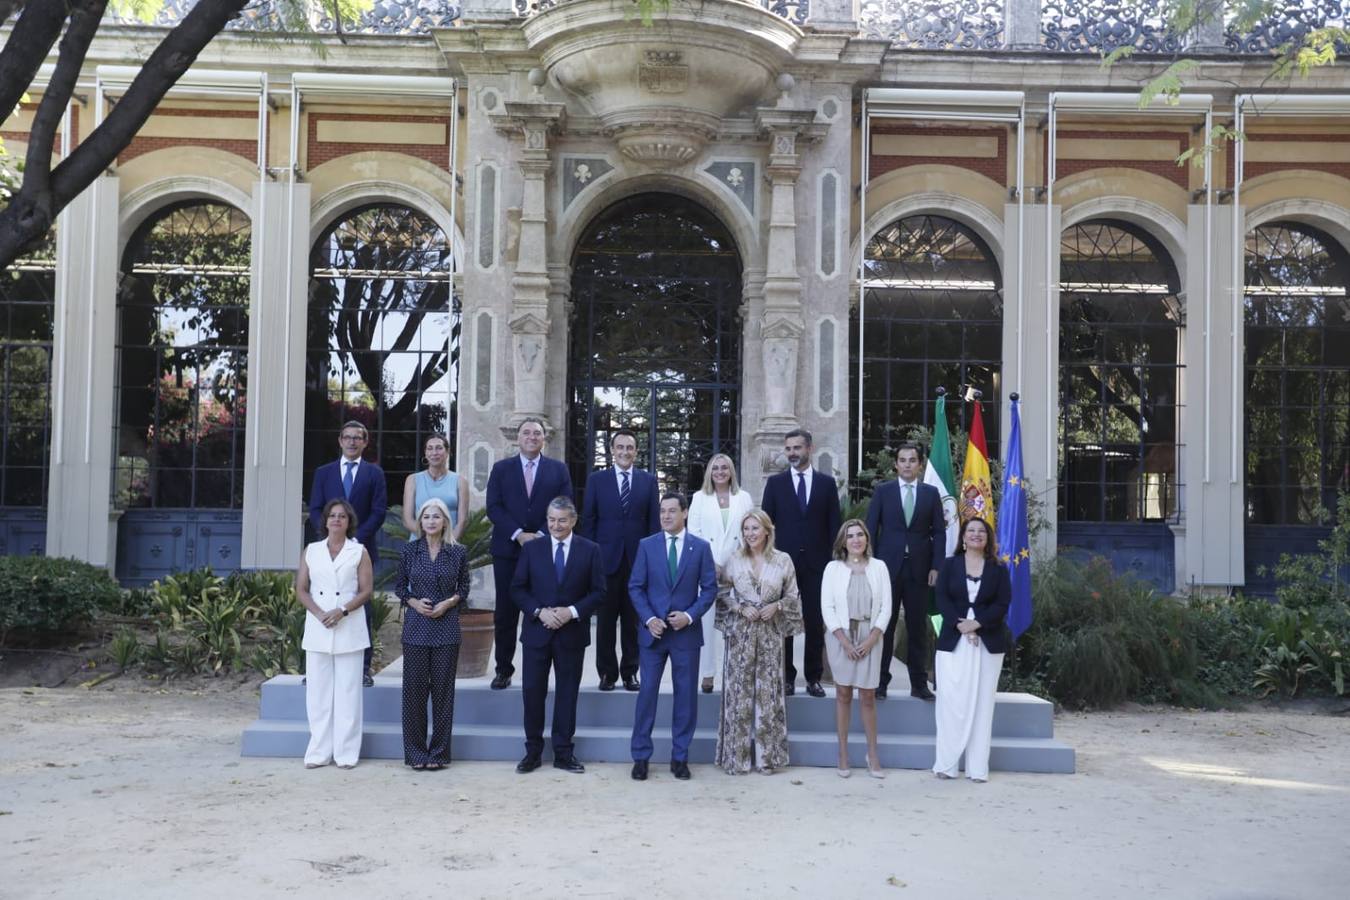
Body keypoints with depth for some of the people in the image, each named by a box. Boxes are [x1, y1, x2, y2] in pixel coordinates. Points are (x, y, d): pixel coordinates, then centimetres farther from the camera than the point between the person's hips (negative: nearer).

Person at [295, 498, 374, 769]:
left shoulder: (359, 552, 5)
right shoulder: (311, 551, 11)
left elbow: (366, 590, -1)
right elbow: (301, 589, 7)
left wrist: (342, 611, -15)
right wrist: (320, 613, -10)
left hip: (349, 629, -2)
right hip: (317, 629, 2)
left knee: (347, 691, -1)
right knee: (318, 691, 3)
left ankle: (346, 752, 4)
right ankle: (319, 752, 10)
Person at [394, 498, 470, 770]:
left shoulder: (458, 552, 2)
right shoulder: (409, 550, 3)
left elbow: (464, 588, 8)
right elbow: (399, 586, 8)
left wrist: (449, 602, -10)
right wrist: (414, 602, -9)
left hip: (446, 628, 0)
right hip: (416, 627, 0)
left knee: (443, 689, 3)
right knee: (414, 688, 3)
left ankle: (439, 753, 13)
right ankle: (415, 752, 13)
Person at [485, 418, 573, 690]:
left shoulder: (558, 470, 7)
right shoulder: (501, 468, 8)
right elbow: (494, 507, 0)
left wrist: (541, 535, -11)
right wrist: (518, 534, -12)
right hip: (508, 549, 1)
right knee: (505, 613, 4)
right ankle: (504, 669, 13)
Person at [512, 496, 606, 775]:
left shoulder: (591, 550, 0)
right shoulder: (532, 549, 3)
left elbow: (598, 592, -1)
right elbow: (517, 589, 3)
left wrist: (572, 611, -15)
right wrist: (539, 612, -13)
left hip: (572, 634, -1)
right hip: (537, 632, 1)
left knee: (567, 692, 7)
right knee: (532, 691, 4)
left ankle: (563, 753, 17)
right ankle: (532, 751, 16)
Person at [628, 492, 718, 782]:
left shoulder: (701, 547, 1)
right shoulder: (647, 545, 2)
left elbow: (709, 588, 1)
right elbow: (635, 587, 2)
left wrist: (689, 616, -12)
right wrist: (649, 619, -10)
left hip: (686, 632, 0)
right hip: (652, 631, 0)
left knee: (686, 695, 5)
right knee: (647, 693, 2)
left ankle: (680, 757, 16)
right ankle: (641, 757, 11)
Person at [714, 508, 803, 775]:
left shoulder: (783, 560, 2)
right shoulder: (734, 560, 3)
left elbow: (793, 597, 8)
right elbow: (722, 595, 6)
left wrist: (777, 606, -10)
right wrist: (740, 608, -10)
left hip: (770, 634, 0)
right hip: (740, 634, 0)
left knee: (768, 693, 2)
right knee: (739, 693, 1)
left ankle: (767, 755, 13)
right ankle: (737, 756, 11)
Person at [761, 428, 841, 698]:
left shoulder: (827, 483, 6)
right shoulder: (775, 482, 5)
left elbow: (834, 525, 6)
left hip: (816, 562, 0)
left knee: (816, 622, 4)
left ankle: (814, 678, 13)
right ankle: (786, 676, 11)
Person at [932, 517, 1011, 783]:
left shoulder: (999, 570, 9)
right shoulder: (949, 565, 9)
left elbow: (1002, 604, -1)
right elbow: (942, 599, -1)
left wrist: (976, 623, -15)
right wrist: (960, 624, -15)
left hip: (988, 643, 1)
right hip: (953, 641, -1)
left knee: (982, 702, 2)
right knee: (952, 701, -5)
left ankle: (977, 767, 5)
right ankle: (946, 764, 0)